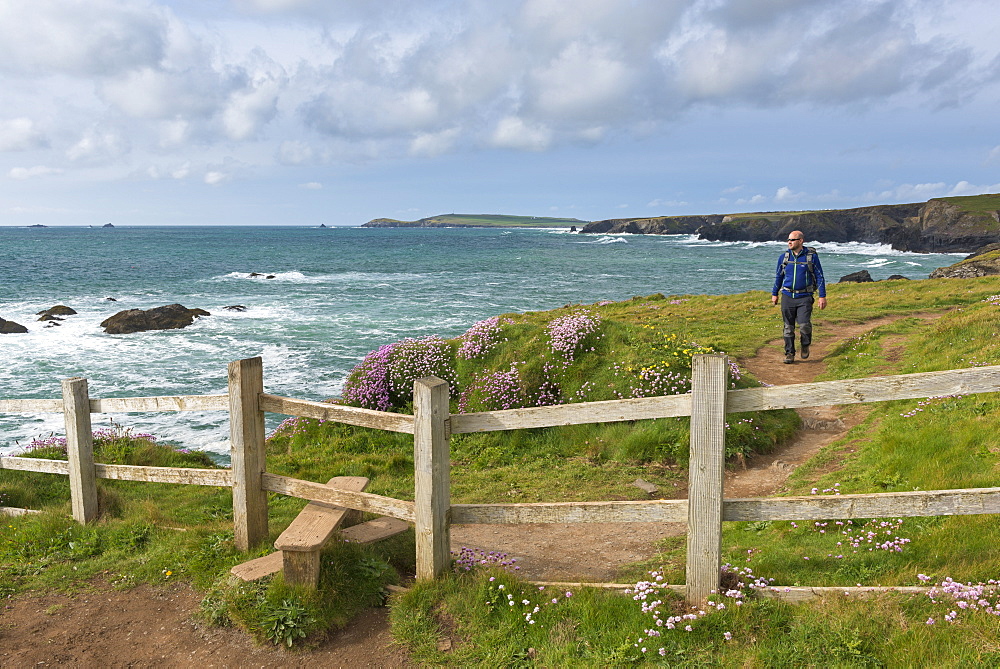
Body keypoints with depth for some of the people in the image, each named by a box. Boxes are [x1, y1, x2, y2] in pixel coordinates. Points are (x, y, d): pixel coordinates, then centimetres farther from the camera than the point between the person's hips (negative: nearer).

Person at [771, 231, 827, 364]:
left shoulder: (812, 256, -1)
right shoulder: (784, 257, 7)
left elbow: (819, 277, 2)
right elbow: (778, 276, 18)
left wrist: (822, 296, -1)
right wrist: (774, 294, 20)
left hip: (804, 298, -3)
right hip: (787, 296, 3)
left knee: (804, 324, -15)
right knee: (788, 327, 4)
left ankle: (805, 345, 14)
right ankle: (789, 353, 15)